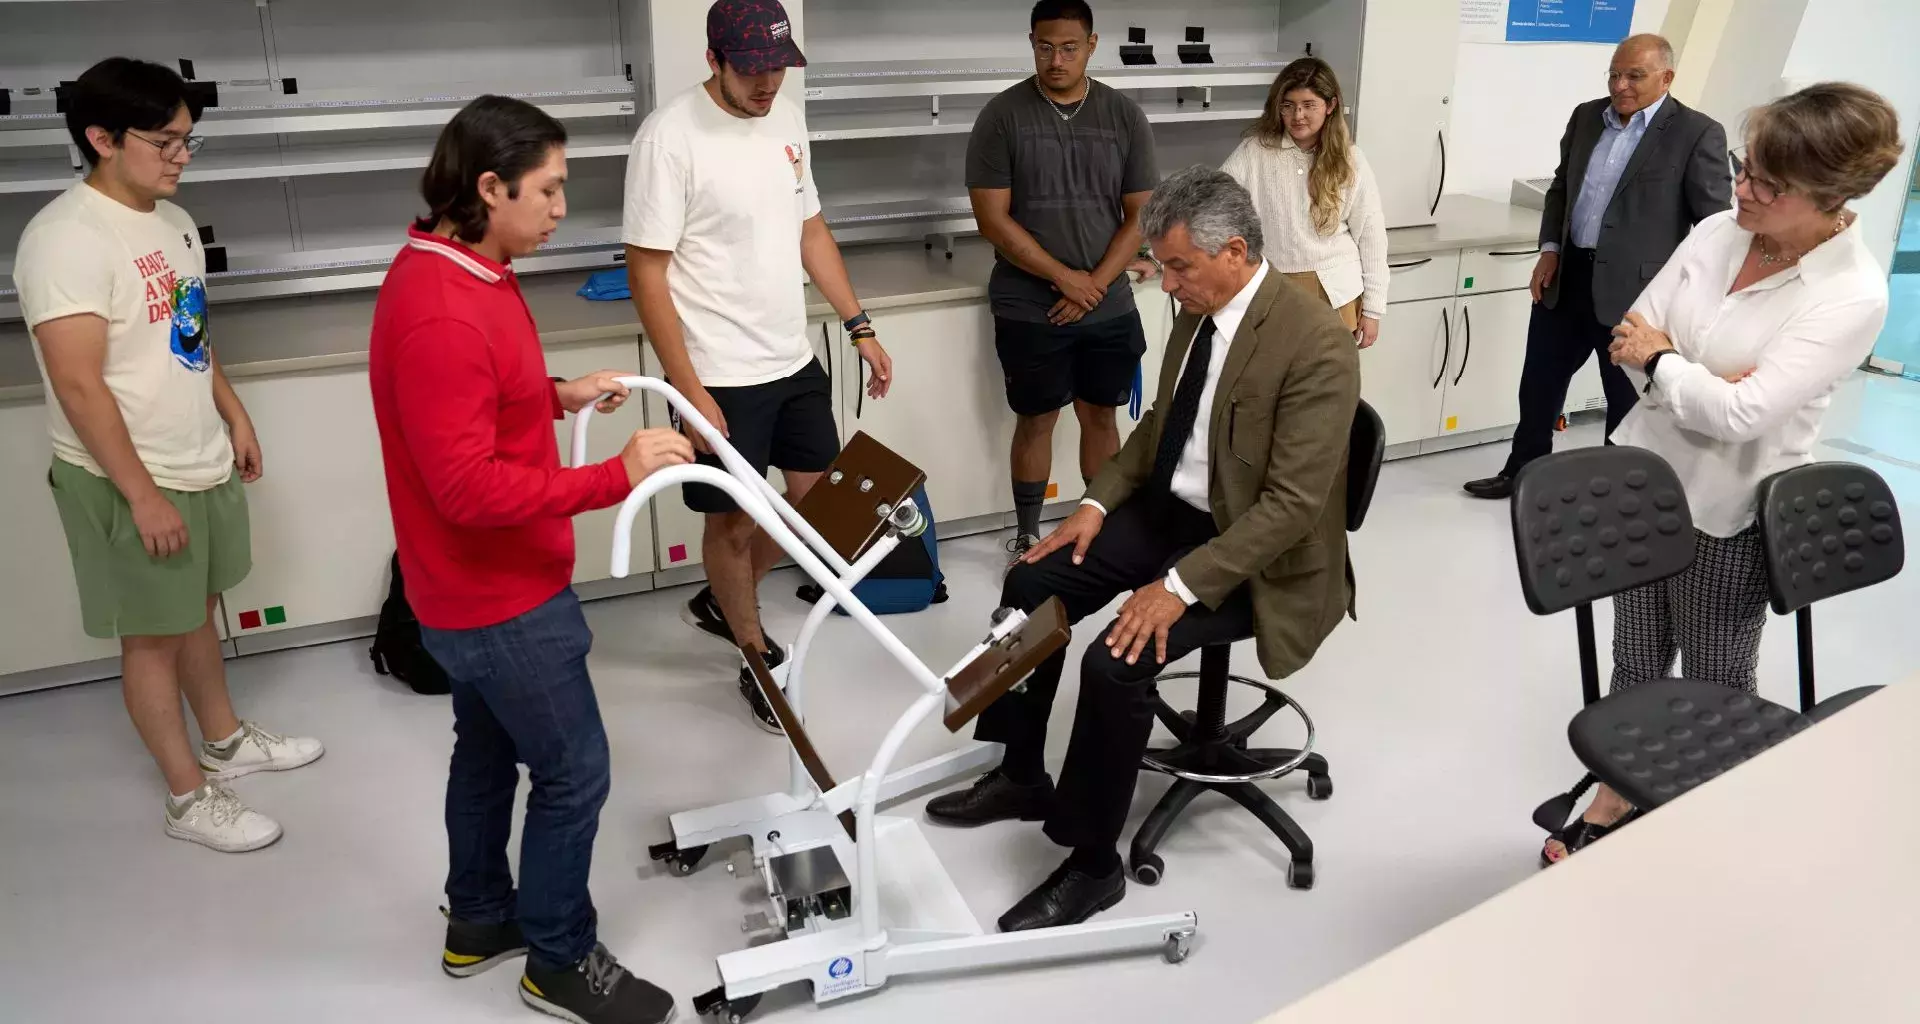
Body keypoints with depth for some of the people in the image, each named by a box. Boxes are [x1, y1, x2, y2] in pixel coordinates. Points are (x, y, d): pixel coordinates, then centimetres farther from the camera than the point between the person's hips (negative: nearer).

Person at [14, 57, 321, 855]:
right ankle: (190, 797, 19)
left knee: (199, 610, 22)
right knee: (153, 637, 6)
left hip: (202, 465, 8)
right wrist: (142, 494, -22)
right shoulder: (66, 239, -22)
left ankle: (226, 741, 40)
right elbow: (79, 385, -24)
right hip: (129, 482, -8)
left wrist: (235, 418, 17)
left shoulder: (171, 221, 6)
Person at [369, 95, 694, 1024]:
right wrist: (614, 477, -31)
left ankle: (479, 921, 41)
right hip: (500, 598, -10)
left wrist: (557, 395, 6)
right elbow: (468, 486, -30)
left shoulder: (461, 272, 5)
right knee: (573, 771, 3)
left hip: (478, 589, 10)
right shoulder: (437, 314, -29)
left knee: (490, 750, 23)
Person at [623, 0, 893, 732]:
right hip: (720, 375, -7)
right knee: (733, 519, 6)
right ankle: (759, 661, 28)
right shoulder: (670, 136, -17)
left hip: (794, 359, 8)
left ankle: (718, 605, 38)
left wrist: (859, 327, 10)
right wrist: (690, 391, -21)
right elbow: (647, 274, -17)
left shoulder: (787, 121, 5)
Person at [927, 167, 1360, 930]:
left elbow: (1294, 503, -27)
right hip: (1169, 508, 8)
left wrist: (1181, 585, -31)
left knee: (1116, 661, -25)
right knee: (1032, 584, -2)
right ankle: (1020, 776, 16)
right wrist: (1099, 502, 0)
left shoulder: (1317, 344, -25)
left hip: (1256, 555, -8)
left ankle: (1093, 864, -4)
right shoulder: (1198, 309, 0)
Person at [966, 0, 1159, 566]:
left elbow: (1140, 215, 1)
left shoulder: (1126, 117, 0)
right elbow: (992, 219, -11)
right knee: (1036, 419, 7)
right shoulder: (1002, 116, -7)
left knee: (1101, 415, 12)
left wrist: (1094, 285, -10)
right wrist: (1065, 278, -13)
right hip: (1028, 307, -2)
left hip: (1109, 305, 2)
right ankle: (1027, 535, 22)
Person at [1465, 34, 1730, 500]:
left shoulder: (1698, 133, -9)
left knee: (1628, 398, 9)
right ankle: (1522, 471, 33)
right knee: (1539, 382, 15)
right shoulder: (1586, 116, 7)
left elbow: (1714, 223, -8)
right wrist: (1550, 248, 5)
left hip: (1634, 288, -5)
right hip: (1567, 276, 6)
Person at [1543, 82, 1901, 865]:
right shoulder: (1716, 233, -3)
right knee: (1636, 659, 17)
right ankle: (1615, 797, 36)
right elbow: (1633, 337, -2)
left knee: (1716, 682, 13)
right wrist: (1699, 378, -20)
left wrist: (1661, 361, -13)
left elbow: (1744, 413, -27)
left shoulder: (1852, 295, -21)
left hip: (1728, 512, -5)